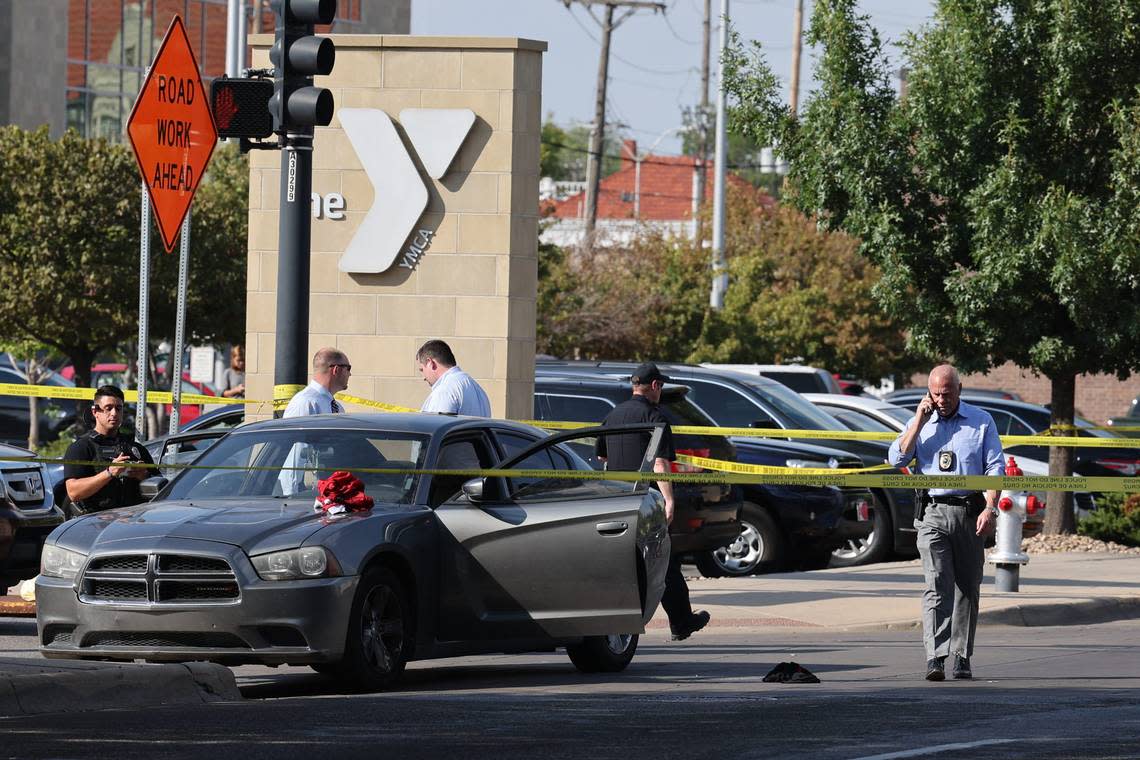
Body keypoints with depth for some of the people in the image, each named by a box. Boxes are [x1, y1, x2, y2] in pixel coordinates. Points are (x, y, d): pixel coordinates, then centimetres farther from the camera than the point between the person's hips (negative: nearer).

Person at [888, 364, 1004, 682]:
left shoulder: (981, 421, 8)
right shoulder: (920, 423, 12)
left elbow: (995, 467, 3)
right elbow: (897, 458, 0)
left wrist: (990, 508, -9)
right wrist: (920, 420, -4)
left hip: (970, 513, 1)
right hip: (933, 514, -1)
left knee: (968, 588, 4)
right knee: (937, 584, -14)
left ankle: (962, 658, 12)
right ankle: (935, 658, -22)